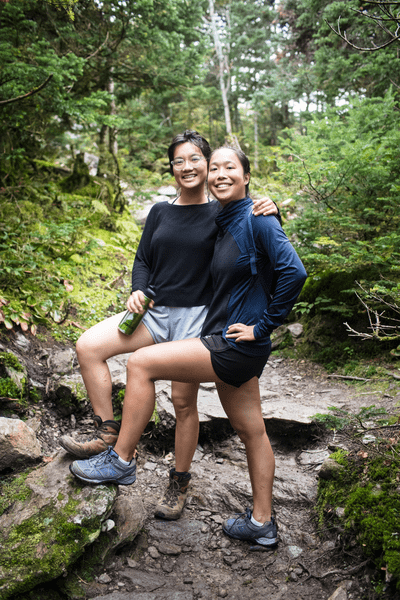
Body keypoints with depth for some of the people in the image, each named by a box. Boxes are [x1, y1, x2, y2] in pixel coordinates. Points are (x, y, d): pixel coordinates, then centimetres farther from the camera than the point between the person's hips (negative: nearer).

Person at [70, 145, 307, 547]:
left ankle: (121, 461, 6)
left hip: (236, 346, -9)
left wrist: (263, 325, -17)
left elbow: (293, 272, -23)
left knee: (140, 364, -9)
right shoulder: (224, 224, 12)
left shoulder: (258, 221, -13)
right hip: (232, 347, 9)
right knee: (250, 430, 16)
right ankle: (262, 523, 31)